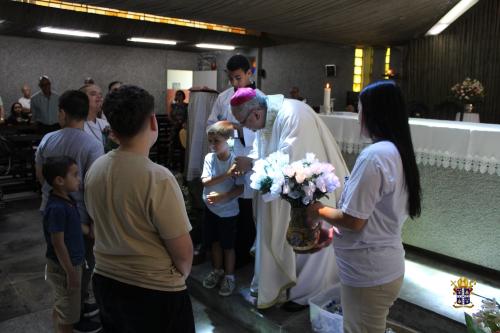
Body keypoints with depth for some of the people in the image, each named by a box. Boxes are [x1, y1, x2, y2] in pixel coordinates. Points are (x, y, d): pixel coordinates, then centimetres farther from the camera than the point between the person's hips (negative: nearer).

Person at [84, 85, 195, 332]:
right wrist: (182, 275, 1)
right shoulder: (157, 177, -26)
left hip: (105, 281, 6)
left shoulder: (95, 170, -5)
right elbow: (182, 251, -20)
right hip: (154, 292, -6)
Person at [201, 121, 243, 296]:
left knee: (228, 245, 11)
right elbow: (205, 181, -19)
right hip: (210, 208, 4)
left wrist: (223, 197, -29)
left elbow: (240, 188, -18)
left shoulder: (236, 160, -18)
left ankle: (229, 276, 31)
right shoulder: (209, 158, -8)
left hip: (228, 211, -4)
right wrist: (226, 175, -29)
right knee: (214, 242, 20)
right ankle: (217, 270, 42)